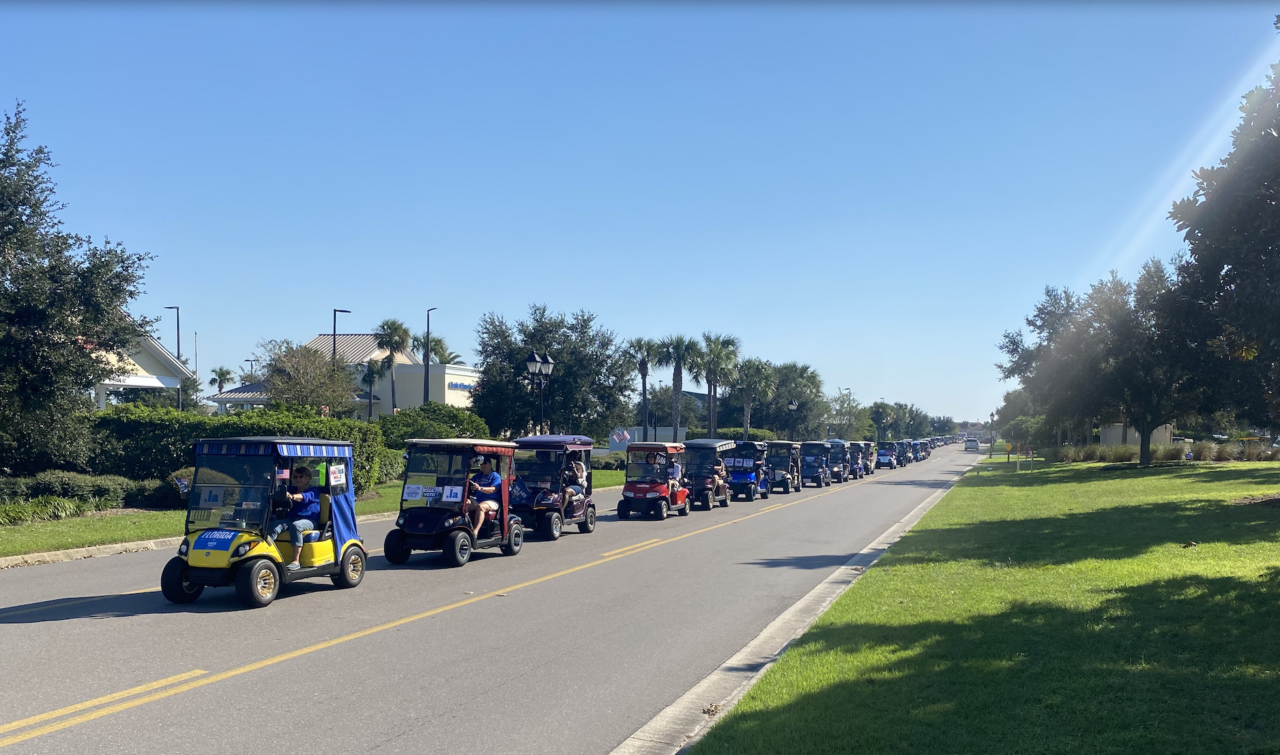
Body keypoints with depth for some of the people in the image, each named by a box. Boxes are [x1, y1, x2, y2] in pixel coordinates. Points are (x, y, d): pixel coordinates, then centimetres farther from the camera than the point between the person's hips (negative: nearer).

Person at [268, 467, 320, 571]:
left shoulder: (313, 492, 1)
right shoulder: (292, 489, 21)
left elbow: (305, 497, -23)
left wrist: (292, 496, -44)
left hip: (309, 521, -5)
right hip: (292, 518, 5)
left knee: (295, 525, -38)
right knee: (273, 525, -24)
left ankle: (296, 562, -39)